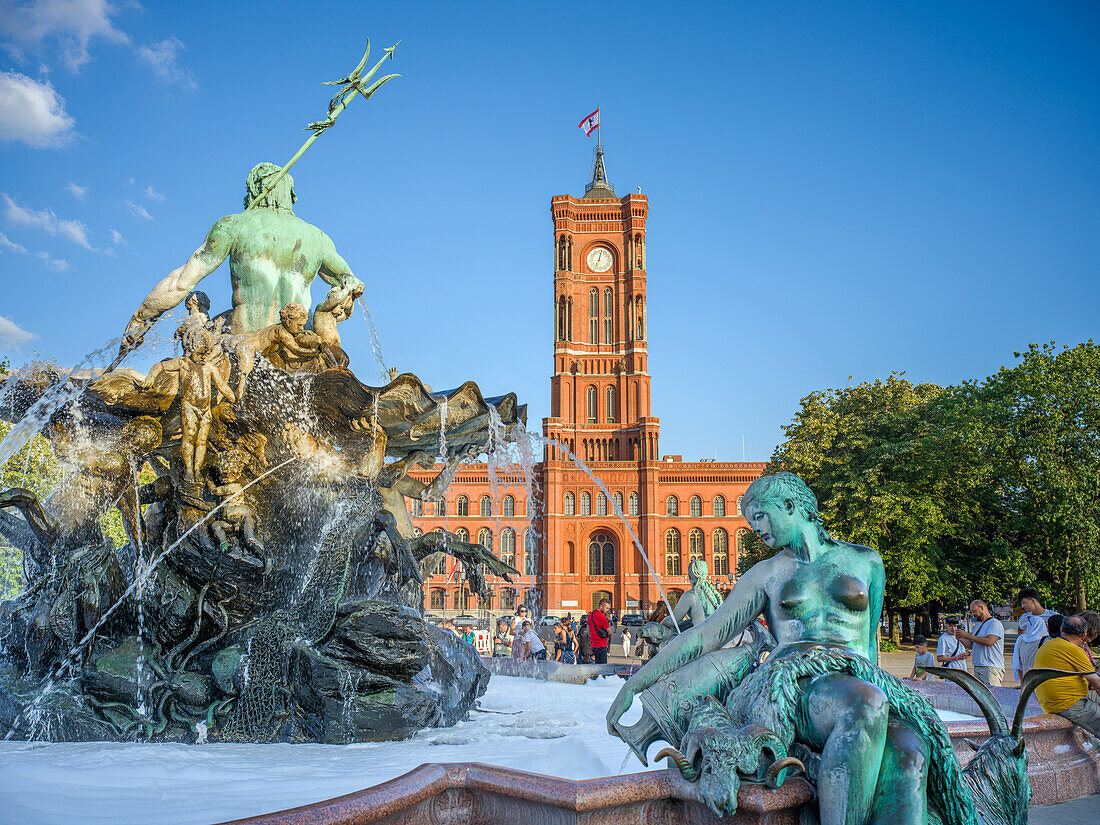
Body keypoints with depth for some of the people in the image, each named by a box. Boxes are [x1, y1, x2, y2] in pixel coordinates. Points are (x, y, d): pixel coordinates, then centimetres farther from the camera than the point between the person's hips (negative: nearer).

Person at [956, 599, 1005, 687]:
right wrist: (960, 638, 5)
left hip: (991, 669, -8)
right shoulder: (979, 625, 23)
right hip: (977, 668, 8)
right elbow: (971, 645, 24)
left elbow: (989, 641, -21)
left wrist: (967, 635, -17)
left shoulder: (995, 623, -6)